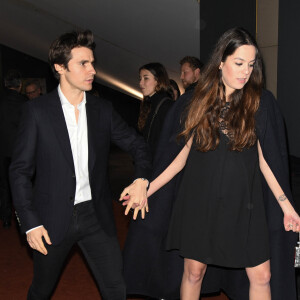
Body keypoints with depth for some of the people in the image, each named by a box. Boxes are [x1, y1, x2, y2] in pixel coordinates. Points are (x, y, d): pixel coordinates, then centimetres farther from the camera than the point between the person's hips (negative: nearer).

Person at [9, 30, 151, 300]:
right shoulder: (38, 110, -6)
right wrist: (30, 223, -11)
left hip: (96, 216, 3)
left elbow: (137, 144, 11)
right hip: (53, 219, -2)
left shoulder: (103, 109, 3)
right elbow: (21, 170, -5)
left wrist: (141, 177, -10)